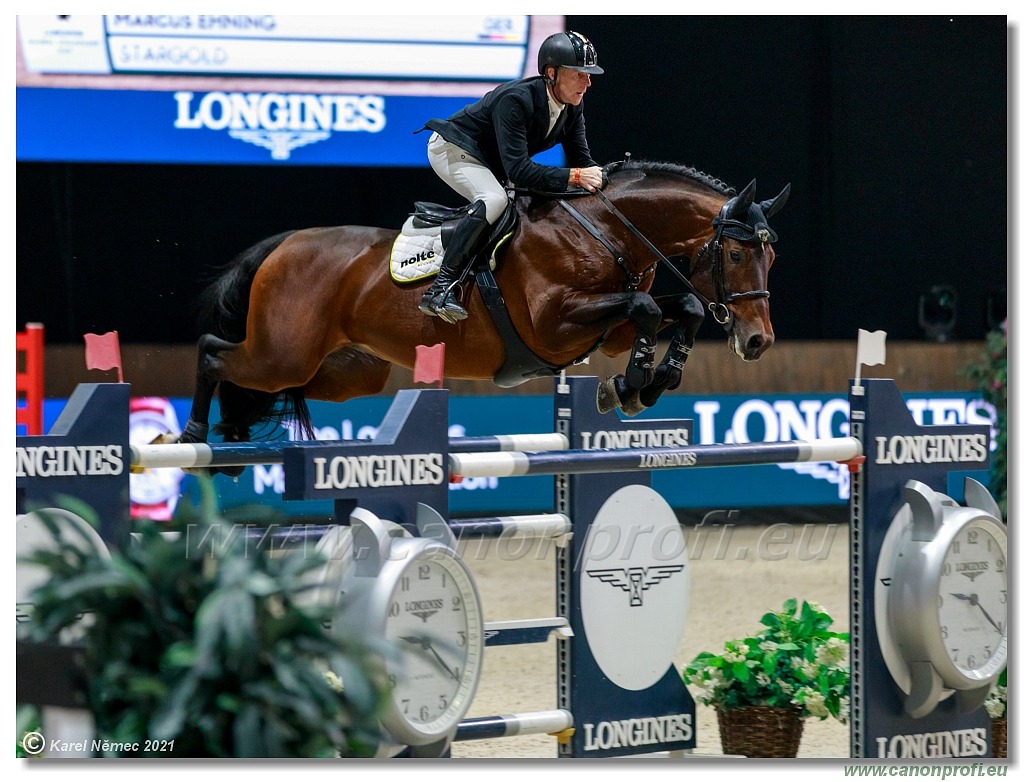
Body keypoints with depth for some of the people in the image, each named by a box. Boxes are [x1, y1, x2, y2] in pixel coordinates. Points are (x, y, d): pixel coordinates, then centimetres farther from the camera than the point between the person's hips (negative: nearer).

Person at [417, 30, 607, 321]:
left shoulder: (572, 106, -9)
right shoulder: (515, 100, -34)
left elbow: (581, 160, -4)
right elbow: (517, 169, -40)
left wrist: (603, 179, -26)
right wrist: (574, 176, -46)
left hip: (490, 163, 10)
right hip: (453, 149, -10)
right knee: (494, 199, -33)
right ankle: (439, 289, -37)